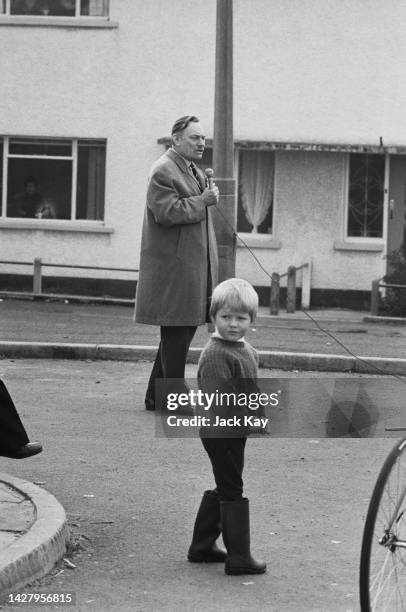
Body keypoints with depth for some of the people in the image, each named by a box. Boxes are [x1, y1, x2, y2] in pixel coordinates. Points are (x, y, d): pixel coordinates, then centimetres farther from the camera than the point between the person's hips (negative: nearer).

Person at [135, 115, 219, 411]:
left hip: (193, 267, 10)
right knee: (176, 334, -7)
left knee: (184, 332, 13)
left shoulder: (196, 172, 21)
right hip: (173, 268, -10)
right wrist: (203, 201, -18)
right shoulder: (163, 171, -11)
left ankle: (156, 397, 20)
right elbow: (166, 212, -21)